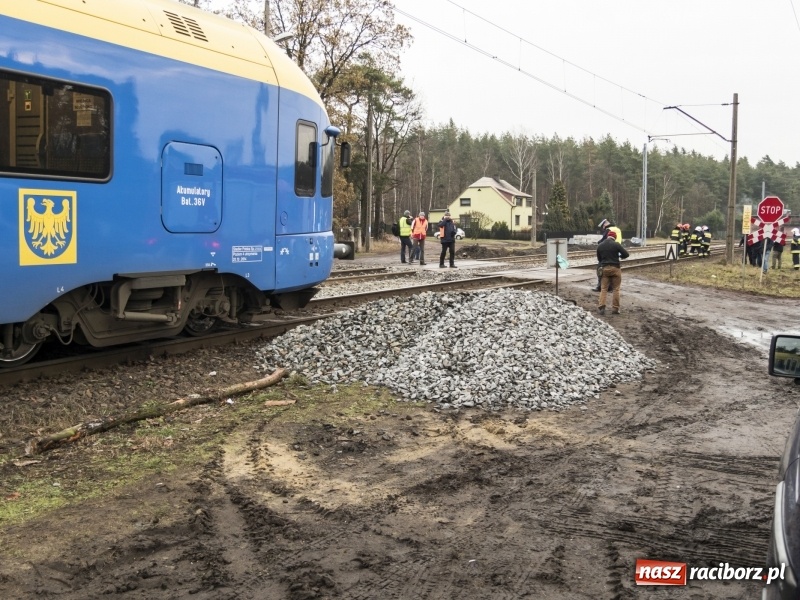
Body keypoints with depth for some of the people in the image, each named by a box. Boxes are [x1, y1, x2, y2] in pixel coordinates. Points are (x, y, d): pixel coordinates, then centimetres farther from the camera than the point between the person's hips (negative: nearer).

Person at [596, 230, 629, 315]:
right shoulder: (616, 244, -9)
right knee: (616, 289, 5)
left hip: (604, 269, 3)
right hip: (615, 268, -3)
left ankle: (601, 307, -5)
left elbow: (599, 258, 14)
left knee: (603, 289, 6)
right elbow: (626, 254, -7)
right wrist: (619, 256, 12)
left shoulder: (600, 246, 5)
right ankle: (615, 308, 5)